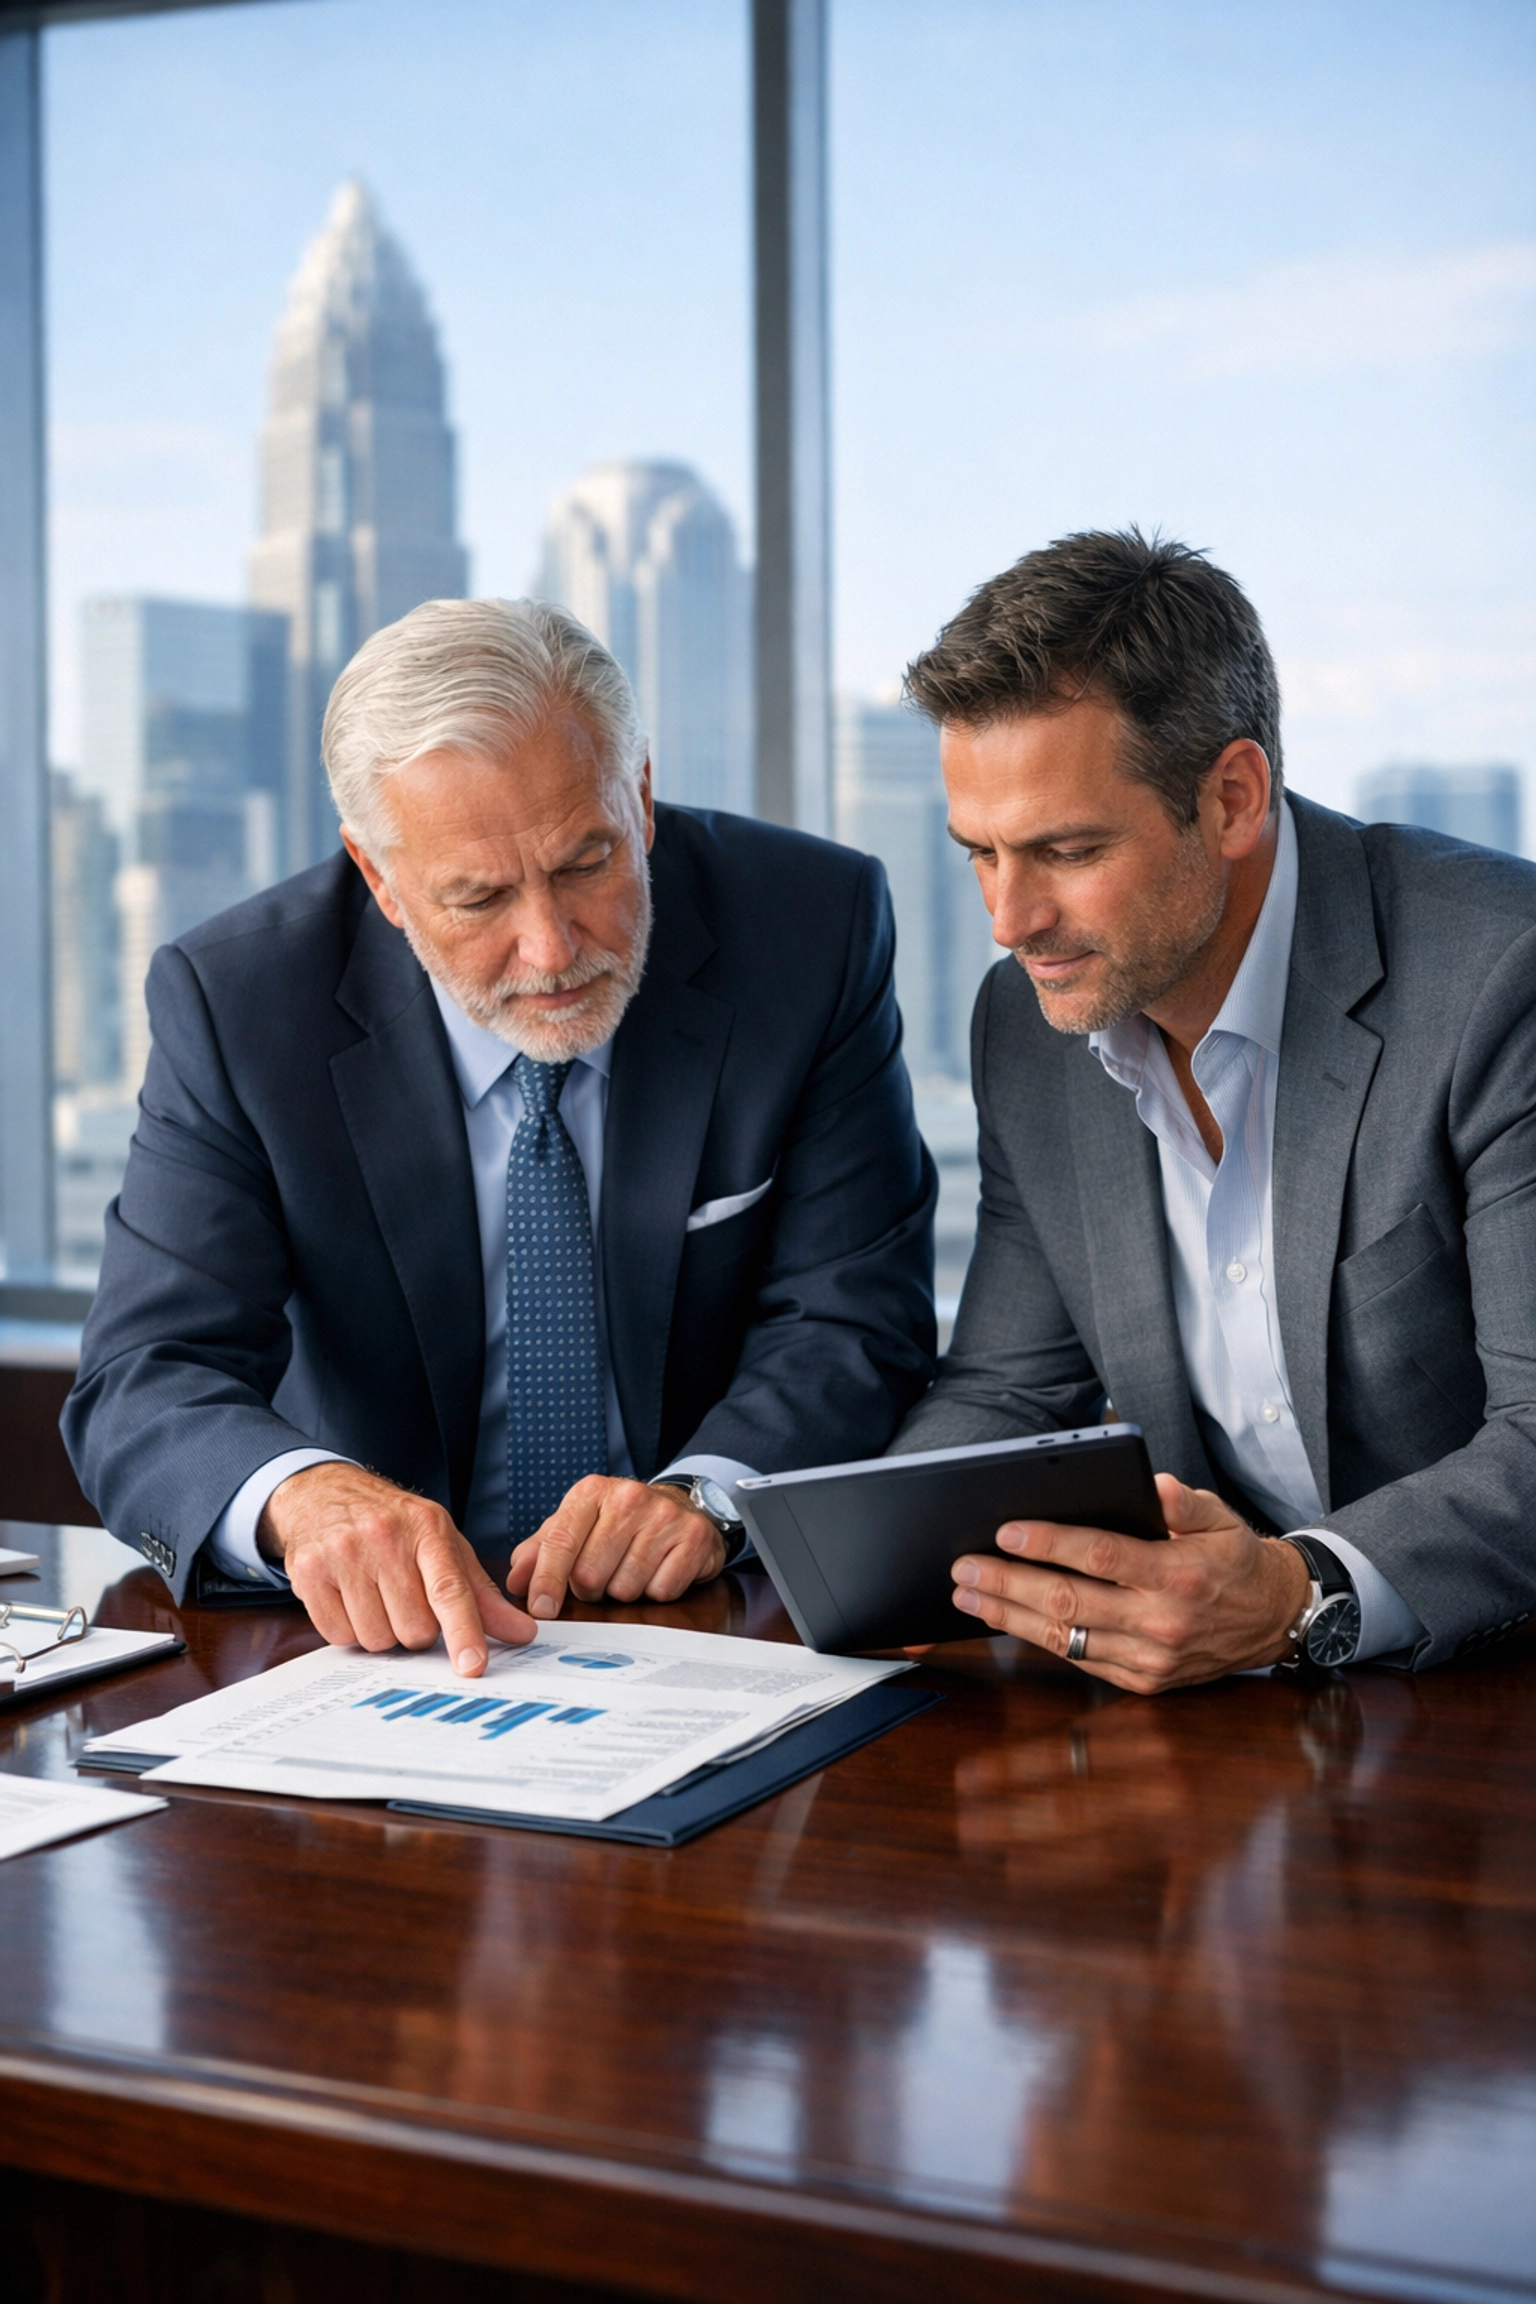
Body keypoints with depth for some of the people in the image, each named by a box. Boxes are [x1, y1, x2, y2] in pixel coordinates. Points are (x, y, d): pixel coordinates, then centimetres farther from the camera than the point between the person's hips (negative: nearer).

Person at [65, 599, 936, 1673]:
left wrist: (706, 1495, -26)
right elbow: (145, 1382, -14)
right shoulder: (237, 1000, -10)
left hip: (736, 1626, 0)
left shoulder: (813, 927, -8)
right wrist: (302, 1493, -36)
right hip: (383, 1631, 1)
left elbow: (856, 1322, -6)